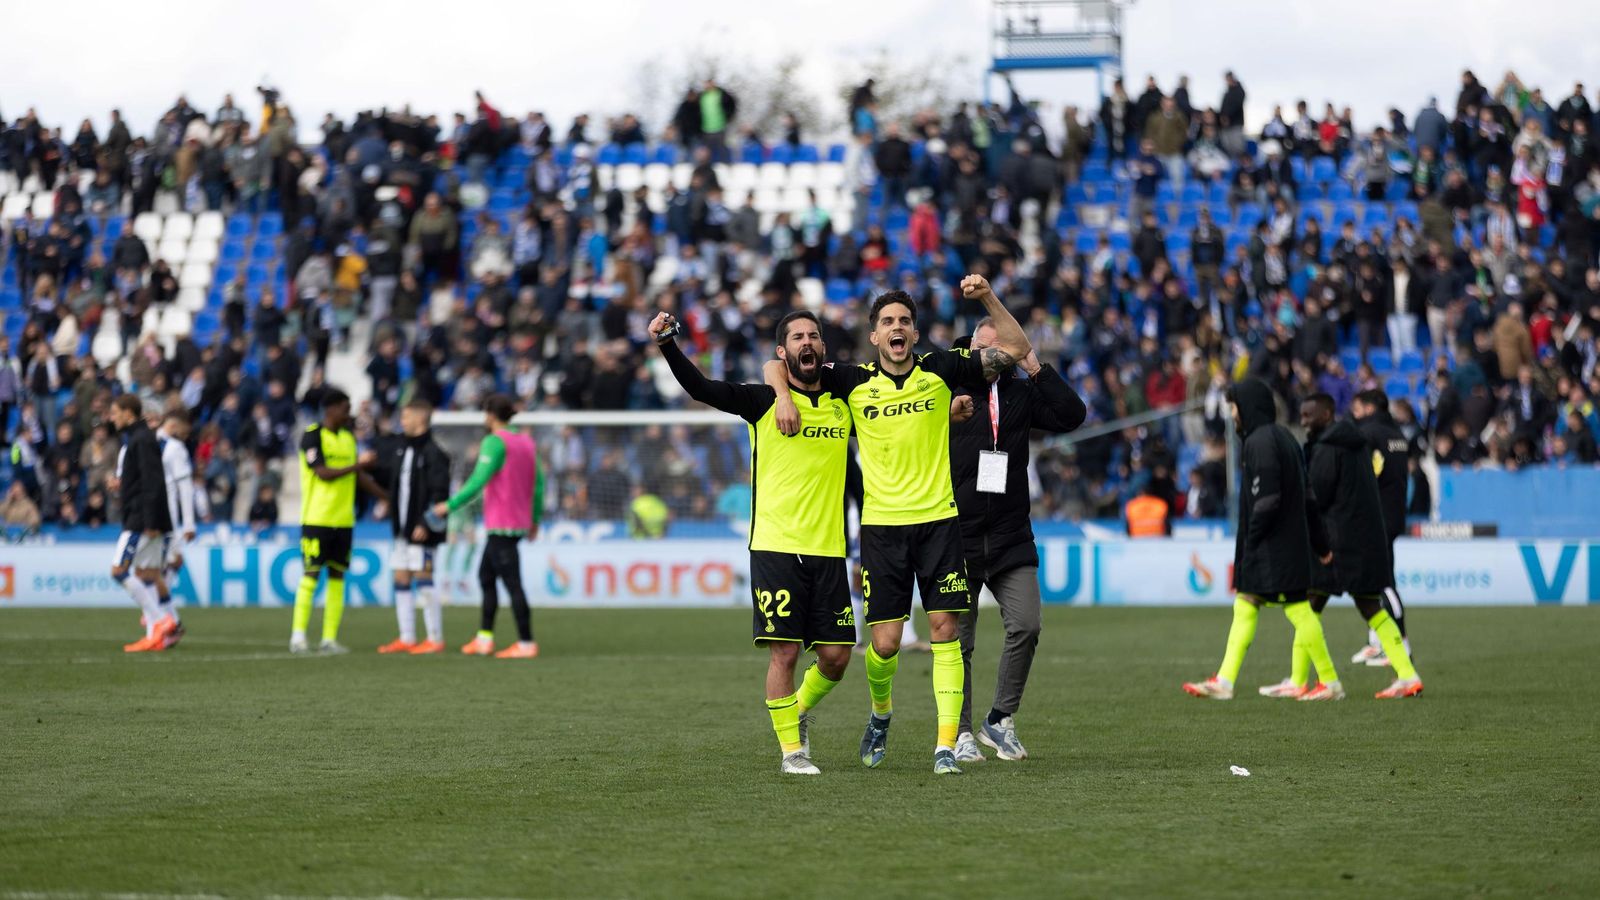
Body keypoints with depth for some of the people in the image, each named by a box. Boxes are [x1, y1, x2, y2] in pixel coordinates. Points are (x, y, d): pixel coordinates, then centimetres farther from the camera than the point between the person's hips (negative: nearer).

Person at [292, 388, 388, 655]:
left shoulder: (348, 437, 14)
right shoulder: (312, 436, -7)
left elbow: (359, 477, 21)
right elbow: (323, 473, -17)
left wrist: (388, 497, 18)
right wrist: (357, 464, -18)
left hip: (343, 520, 6)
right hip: (316, 519, -6)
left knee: (337, 577, 4)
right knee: (311, 576, -7)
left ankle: (330, 638, 6)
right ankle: (298, 636, -4)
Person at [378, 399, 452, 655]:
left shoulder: (433, 453, -13)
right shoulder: (402, 449, 13)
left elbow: (439, 493, -18)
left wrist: (426, 524, -22)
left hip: (422, 530, -9)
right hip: (403, 527, 9)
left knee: (423, 577, -7)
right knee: (401, 579, 9)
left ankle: (435, 639, 0)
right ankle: (406, 638, 14)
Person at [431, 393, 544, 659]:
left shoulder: (495, 442, -12)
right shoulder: (527, 443, 11)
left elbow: (478, 481, -19)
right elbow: (539, 483, 13)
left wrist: (450, 505, -13)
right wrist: (535, 518, 20)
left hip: (501, 525, -9)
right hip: (520, 522, 9)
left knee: (512, 582, -6)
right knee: (486, 576, 16)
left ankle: (526, 644, -6)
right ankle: (484, 638, 16)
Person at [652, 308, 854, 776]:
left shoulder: (843, 404, 10)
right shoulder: (764, 401, -1)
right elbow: (700, 387, -14)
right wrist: (667, 343, -28)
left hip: (828, 550, 3)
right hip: (776, 546, -3)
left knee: (835, 657, 3)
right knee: (784, 651, -6)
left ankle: (801, 710, 32)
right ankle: (791, 749, 7)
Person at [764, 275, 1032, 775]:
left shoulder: (940, 369, 3)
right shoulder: (854, 382, 3)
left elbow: (1016, 348, 3)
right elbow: (776, 366, 11)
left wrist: (988, 298, -9)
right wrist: (784, 397, -10)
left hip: (938, 520, 0)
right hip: (881, 524, 0)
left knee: (945, 629, -7)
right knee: (885, 642, -2)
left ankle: (946, 746, -5)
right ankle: (881, 715, 29)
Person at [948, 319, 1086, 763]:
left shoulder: (1022, 393, 8)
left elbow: (1072, 415, -2)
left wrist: (1036, 370, -7)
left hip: (1011, 537, 3)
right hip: (957, 538, -2)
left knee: (1025, 627, -9)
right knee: (957, 641, 2)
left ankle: (1000, 721, 6)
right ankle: (960, 733, 13)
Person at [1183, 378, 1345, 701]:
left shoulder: (1260, 441, -16)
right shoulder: (1282, 437, 15)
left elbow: (1266, 499, -23)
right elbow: (1305, 494, 17)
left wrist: (1251, 538, -13)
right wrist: (1320, 542, 20)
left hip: (1273, 546, -10)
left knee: (1298, 609, -4)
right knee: (1244, 607, 9)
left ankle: (1331, 683, 1)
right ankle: (1224, 682, 8)